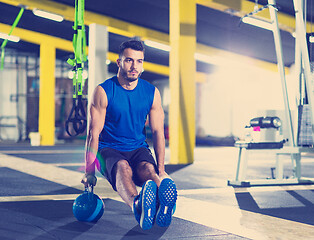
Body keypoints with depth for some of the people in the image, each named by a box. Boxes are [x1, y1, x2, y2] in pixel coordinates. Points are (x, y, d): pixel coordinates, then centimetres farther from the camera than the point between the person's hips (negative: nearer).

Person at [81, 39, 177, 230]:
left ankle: (163, 205, -65)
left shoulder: (152, 93, 2)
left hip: (138, 149, 2)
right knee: (123, 168, -37)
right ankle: (138, 205, -68)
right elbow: (94, 133, -10)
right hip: (109, 149, -2)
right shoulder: (103, 91, -7)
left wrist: (161, 169, -13)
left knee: (148, 169, -33)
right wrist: (90, 171, -15)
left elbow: (158, 132, -2)